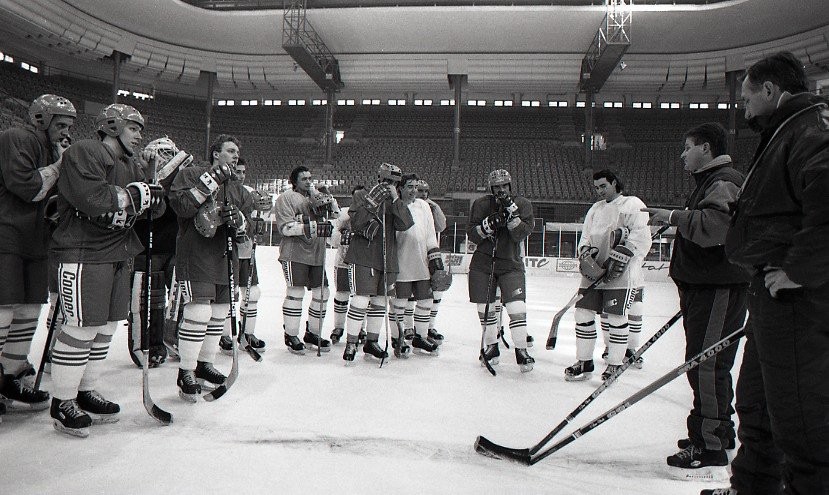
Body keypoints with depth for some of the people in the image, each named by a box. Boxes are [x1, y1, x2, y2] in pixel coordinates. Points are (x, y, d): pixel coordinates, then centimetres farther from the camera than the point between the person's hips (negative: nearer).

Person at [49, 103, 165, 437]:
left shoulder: (133, 165, 19)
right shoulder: (84, 153, -8)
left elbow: (154, 208, 16)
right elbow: (92, 198, -24)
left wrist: (154, 186, -3)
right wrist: (136, 193, -14)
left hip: (119, 254, 9)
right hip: (83, 251, -9)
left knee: (106, 326, 12)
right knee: (81, 328, -6)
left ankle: (85, 392, 26)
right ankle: (62, 403, 7)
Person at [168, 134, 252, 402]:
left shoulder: (238, 189, 18)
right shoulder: (190, 175, 0)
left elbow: (246, 227, 13)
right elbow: (181, 206, -17)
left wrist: (238, 219, -10)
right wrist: (210, 182, -20)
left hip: (225, 259, 7)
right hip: (195, 257, -7)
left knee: (218, 315, 11)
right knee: (198, 314, -13)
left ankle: (204, 365, 26)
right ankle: (186, 372, 0)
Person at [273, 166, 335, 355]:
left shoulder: (316, 197, 18)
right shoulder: (286, 198, -2)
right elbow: (286, 227, -13)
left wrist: (327, 203, -7)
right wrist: (311, 227, -24)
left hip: (316, 254, 6)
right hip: (294, 253, -6)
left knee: (322, 293, 6)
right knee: (296, 292, -8)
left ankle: (312, 333, 22)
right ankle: (291, 336, 7)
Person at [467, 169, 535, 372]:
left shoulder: (522, 204, -2)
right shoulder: (481, 205, 0)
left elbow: (521, 235, -13)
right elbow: (472, 235, -4)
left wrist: (511, 212, -23)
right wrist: (488, 224, -21)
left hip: (511, 264, -1)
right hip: (482, 263, 2)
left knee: (517, 308, -12)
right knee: (485, 308, 7)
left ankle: (521, 350, 3)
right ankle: (491, 346, 26)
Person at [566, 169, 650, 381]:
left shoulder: (632, 204, 0)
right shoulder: (595, 209, 22)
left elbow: (641, 236, -11)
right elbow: (585, 236, 18)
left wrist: (620, 256, -19)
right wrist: (585, 252, -3)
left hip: (621, 275, -6)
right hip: (593, 272, 6)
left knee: (616, 318, -4)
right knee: (583, 314, 3)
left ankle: (614, 364, 11)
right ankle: (584, 362, 14)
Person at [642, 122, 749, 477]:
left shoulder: (725, 182, -11)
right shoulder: (709, 181, 23)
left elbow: (714, 227, -29)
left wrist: (675, 217, -20)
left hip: (719, 288, -11)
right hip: (703, 287, 11)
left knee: (706, 365, -10)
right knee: (705, 364, 17)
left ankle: (710, 448, -4)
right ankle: (721, 433, 29)